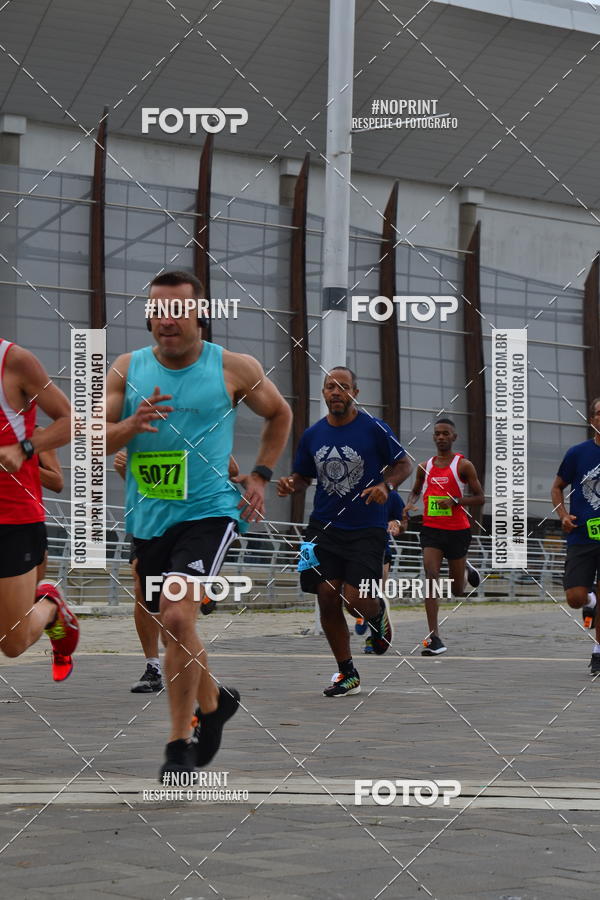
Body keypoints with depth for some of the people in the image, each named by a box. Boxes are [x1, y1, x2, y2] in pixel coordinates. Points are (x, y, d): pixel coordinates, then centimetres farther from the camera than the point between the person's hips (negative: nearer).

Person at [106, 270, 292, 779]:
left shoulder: (233, 368, -3)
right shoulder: (127, 369, 3)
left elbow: (280, 415, 14)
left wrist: (260, 475, 6)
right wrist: (133, 424, -20)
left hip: (209, 512, -4)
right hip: (148, 519, 4)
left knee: (177, 616, -22)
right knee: (174, 628, 15)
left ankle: (180, 744, -10)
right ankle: (214, 703, 43)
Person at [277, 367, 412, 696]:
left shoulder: (375, 429, -5)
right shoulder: (312, 435, 6)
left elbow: (403, 464, 3)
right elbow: (303, 476, 18)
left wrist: (386, 485, -16)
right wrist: (291, 483, -5)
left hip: (367, 529, -4)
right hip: (324, 528, 4)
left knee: (356, 599, -13)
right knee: (327, 598, -2)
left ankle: (379, 612, 27)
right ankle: (347, 674, 12)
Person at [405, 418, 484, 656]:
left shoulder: (463, 465, -4)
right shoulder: (425, 466, 8)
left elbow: (480, 498, -4)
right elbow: (416, 491, 25)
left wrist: (455, 501, -19)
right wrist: (409, 504, 3)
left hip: (457, 530, -2)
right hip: (431, 529, 2)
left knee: (457, 591, 8)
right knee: (431, 579, -14)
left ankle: (466, 569, 44)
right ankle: (434, 639, -14)